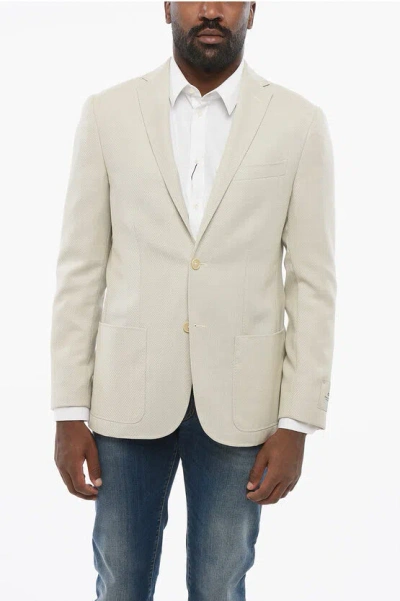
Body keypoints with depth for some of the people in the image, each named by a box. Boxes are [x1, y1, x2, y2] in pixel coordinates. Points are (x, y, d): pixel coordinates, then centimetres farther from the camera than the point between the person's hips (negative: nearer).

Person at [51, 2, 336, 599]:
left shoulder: (300, 123, -2)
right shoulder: (107, 113, 0)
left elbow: (314, 281, -2)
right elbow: (81, 270, 1)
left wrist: (296, 423, -6)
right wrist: (70, 412, -2)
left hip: (240, 399, 0)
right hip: (129, 392, 1)